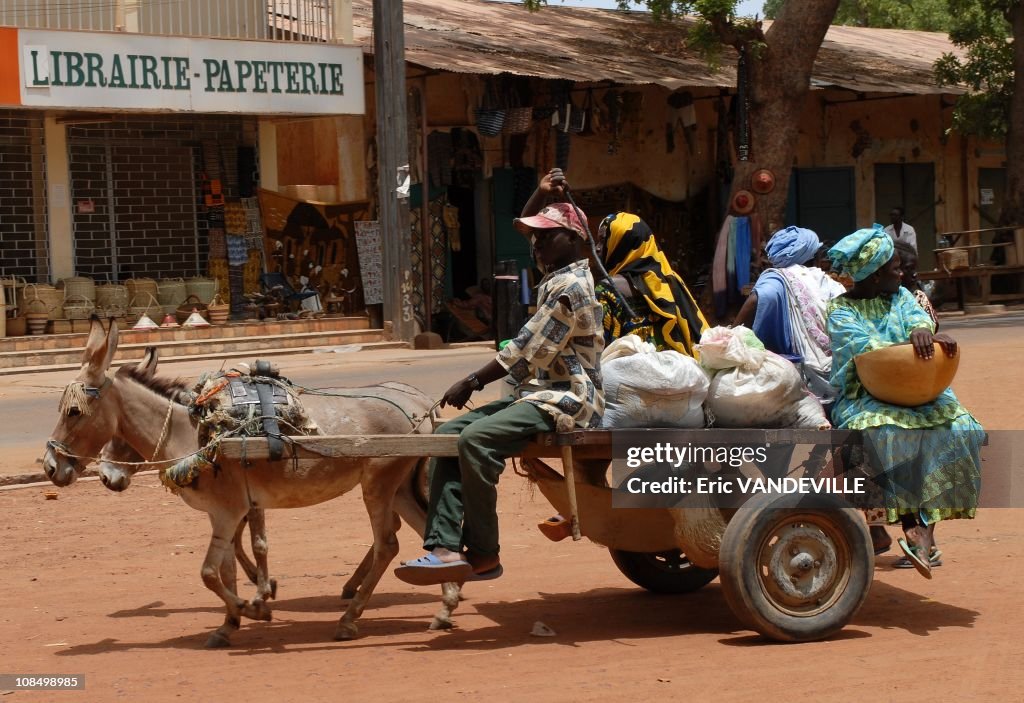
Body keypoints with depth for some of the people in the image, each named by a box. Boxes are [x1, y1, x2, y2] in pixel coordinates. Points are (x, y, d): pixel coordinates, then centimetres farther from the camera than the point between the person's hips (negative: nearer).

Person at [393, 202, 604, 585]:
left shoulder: (569, 285, -14)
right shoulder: (556, 281, 19)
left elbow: (526, 351, -15)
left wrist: (472, 382, -9)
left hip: (566, 400, -11)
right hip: (539, 392, 11)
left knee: (475, 439, -30)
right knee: (449, 434, -2)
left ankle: (483, 555, -19)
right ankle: (445, 547, -13)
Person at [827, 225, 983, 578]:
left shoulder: (901, 296, 17)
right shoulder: (841, 311, 3)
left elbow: (917, 315, -6)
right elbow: (866, 346, -16)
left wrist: (922, 330, -31)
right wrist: (914, 342, -28)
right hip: (864, 399, -4)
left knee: (956, 429, -24)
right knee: (880, 433, -37)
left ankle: (925, 528, -29)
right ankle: (913, 528, -35)